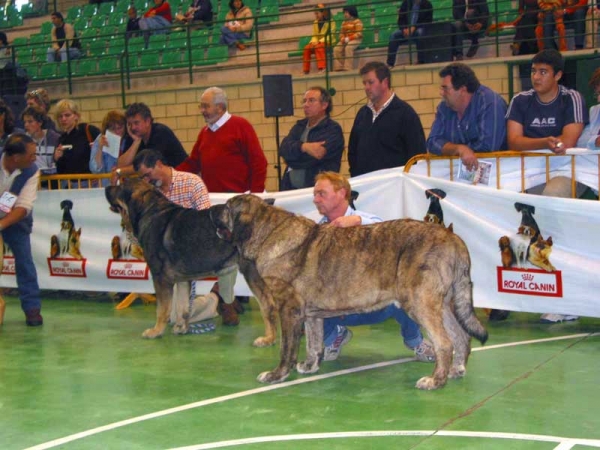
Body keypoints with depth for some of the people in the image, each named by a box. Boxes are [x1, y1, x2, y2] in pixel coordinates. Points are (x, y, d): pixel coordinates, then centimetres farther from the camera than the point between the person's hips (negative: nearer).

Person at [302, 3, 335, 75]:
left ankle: (322, 67, -43)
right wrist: (314, 42, -11)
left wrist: (320, 41, -22)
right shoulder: (315, 23, 13)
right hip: (318, 43, 6)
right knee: (307, 48, -21)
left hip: (328, 42, -6)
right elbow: (314, 35, 13)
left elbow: (330, 35, -12)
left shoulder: (331, 22, -4)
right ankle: (306, 71, -22)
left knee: (319, 47, -37)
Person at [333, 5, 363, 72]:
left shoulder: (357, 21, -3)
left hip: (355, 39, -7)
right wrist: (343, 39, -8)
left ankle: (347, 67, -37)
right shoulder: (344, 22, 20)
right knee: (336, 49, -21)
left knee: (348, 47, -37)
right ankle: (339, 67, -24)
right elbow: (341, 33, 17)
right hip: (345, 40, 7)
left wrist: (348, 39, -20)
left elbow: (358, 34, -12)